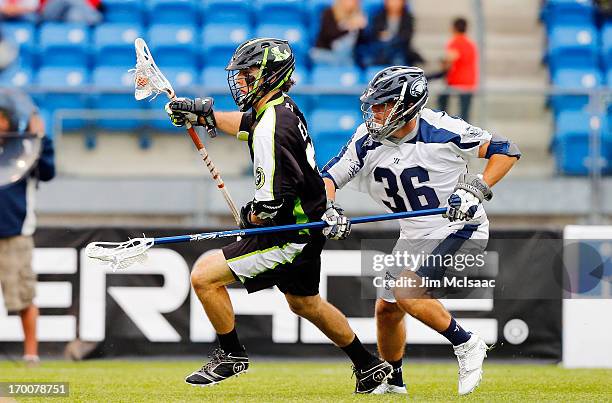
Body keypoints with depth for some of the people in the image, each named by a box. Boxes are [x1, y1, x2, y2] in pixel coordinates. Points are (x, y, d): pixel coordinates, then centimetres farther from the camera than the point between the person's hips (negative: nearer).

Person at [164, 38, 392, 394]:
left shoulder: (272, 131, -26)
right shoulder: (285, 108, 2)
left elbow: (269, 208, -26)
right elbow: (247, 124, 26)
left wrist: (251, 216, -6)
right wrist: (201, 113, 21)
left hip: (290, 238, -10)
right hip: (310, 225, 10)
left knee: (205, 276, -10)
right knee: (304, 302, 29)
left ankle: (232, 355, 6)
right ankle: (370, 366, 41)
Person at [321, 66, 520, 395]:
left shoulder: (442, 131, -20)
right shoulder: (367, 140, -7)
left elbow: (506, 151, -12)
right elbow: (328, 176, -7)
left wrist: (476, 189, -24)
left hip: (459, 228, -7)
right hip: (415, 236, 7)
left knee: (406, 292, -24)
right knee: (386, 307, 8)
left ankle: (466, 345, -6)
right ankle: (393, 383, 31)